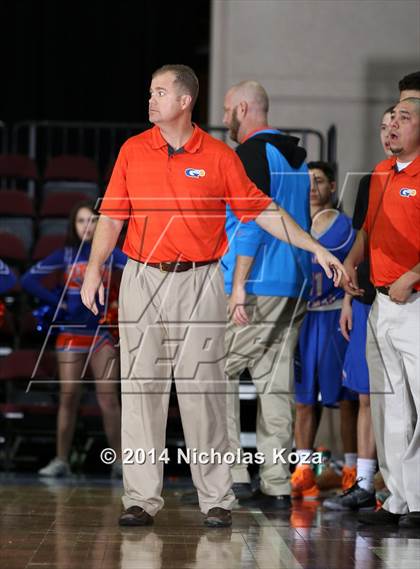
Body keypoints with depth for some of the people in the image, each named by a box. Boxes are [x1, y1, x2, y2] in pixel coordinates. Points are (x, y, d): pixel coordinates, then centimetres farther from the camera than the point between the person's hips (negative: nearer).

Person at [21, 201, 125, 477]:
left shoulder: (110, 253, 2)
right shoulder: (66, 254, 3)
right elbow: (30, 278, 2)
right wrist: (57, 301, -4)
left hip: (103, 332, -1)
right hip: (72, 332, 1)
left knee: (108, 398, -5)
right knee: (68, 397, 0)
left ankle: (120, 461, -1)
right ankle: (61, 460, 6)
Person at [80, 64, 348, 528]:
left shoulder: (219, 156, 0)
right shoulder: (132, 151, 6)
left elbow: (262, 209, 3)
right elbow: (112, 215, 8)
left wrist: (315, 248, -1)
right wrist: (94, 267, -3)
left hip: (199, 284, -2)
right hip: (142, 281, 2)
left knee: (203, 390, -1)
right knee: (141, 387, 1)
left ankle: (216, 498, 7)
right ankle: (142, 498, 6)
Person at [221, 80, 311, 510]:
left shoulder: (251, 154, -9)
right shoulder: (297, 156, 18)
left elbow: (252, 221, -17)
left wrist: (238, 285, -18)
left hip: (258, 287, -8)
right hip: (296, 289, 8)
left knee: (218, 371, -1)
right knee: (275, 382, 7)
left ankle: (232, 475, -7)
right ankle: (276, 486, 5)